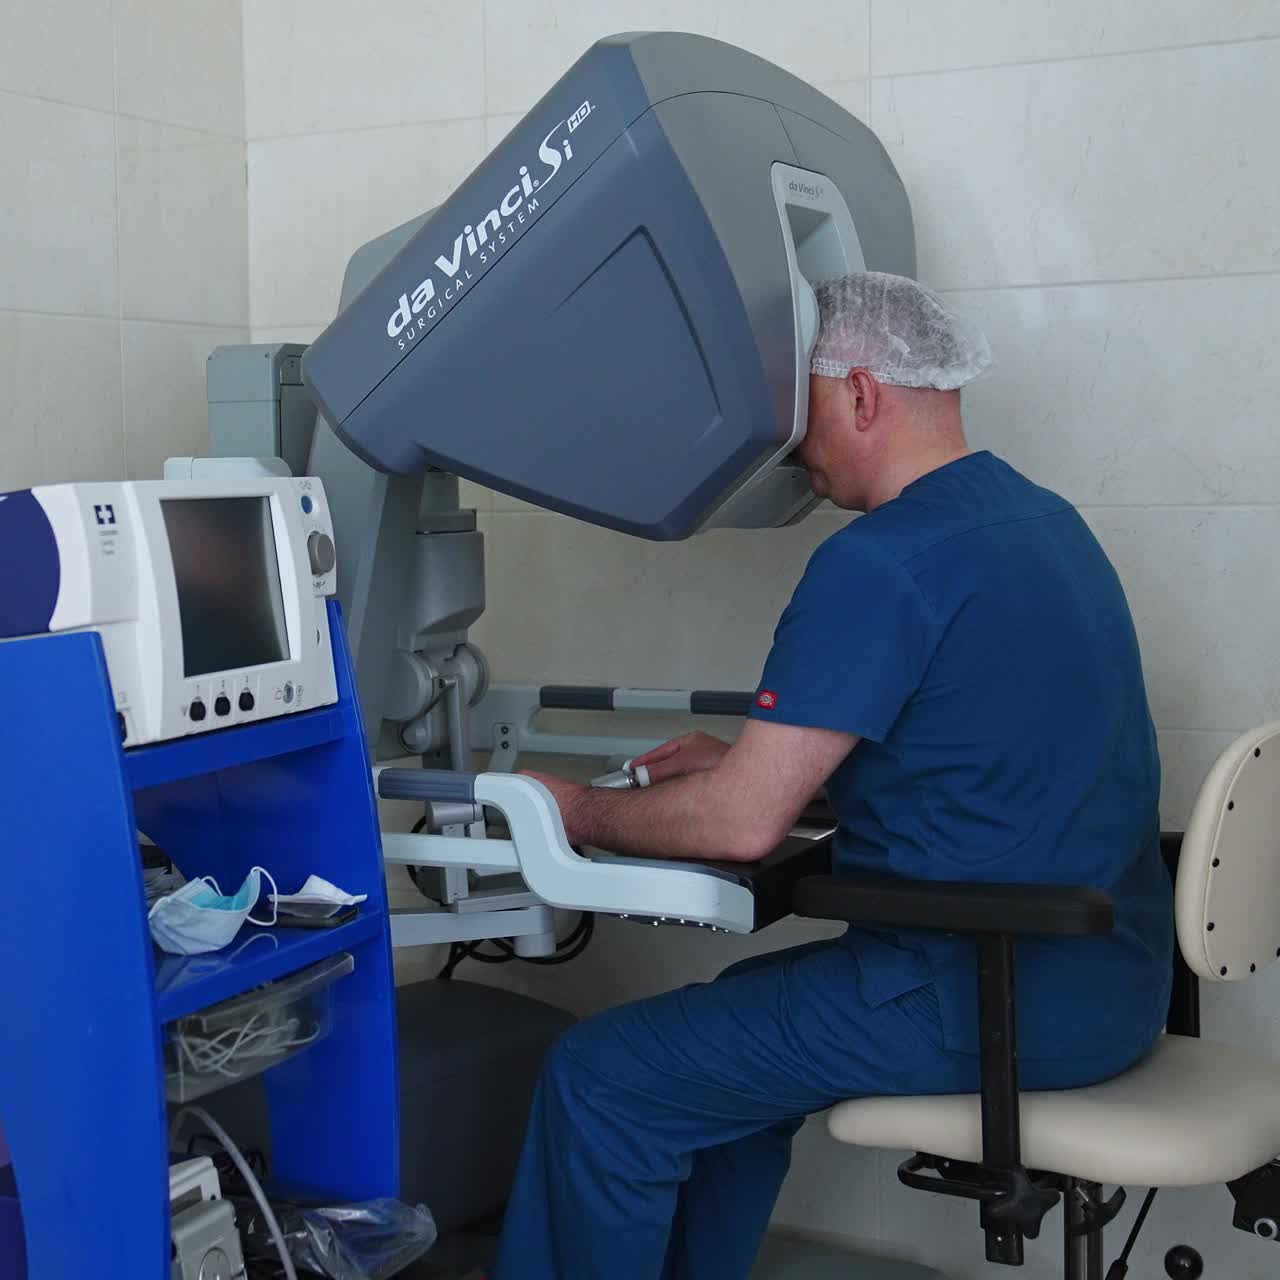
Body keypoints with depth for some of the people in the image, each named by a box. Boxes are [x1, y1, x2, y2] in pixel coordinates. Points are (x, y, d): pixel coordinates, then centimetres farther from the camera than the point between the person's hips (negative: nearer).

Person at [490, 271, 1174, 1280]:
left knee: (602, 1081, -1)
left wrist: (581, 812, 1)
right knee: (732, 1030, 26)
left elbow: (744, 825, -17)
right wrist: (748, 761, 18)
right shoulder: (1041, 516, 11)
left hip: (992, 996, -10)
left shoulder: (879, 563, -18)